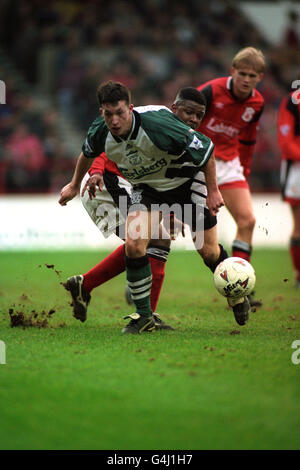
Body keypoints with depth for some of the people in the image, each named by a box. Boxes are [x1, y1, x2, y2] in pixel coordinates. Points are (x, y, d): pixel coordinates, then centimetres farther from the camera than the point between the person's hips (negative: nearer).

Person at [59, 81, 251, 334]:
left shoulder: (156, 125, -37)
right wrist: (75, 185, 20)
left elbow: (205, 147, -25)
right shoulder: (99, 133, -21)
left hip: (185, 180, -4)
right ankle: (144, 316, -1)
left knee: (206, 249, -1)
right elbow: (87, 153, 7)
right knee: (134, 245, -16)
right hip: (146, 188, 4)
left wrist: (213, 191, -19)